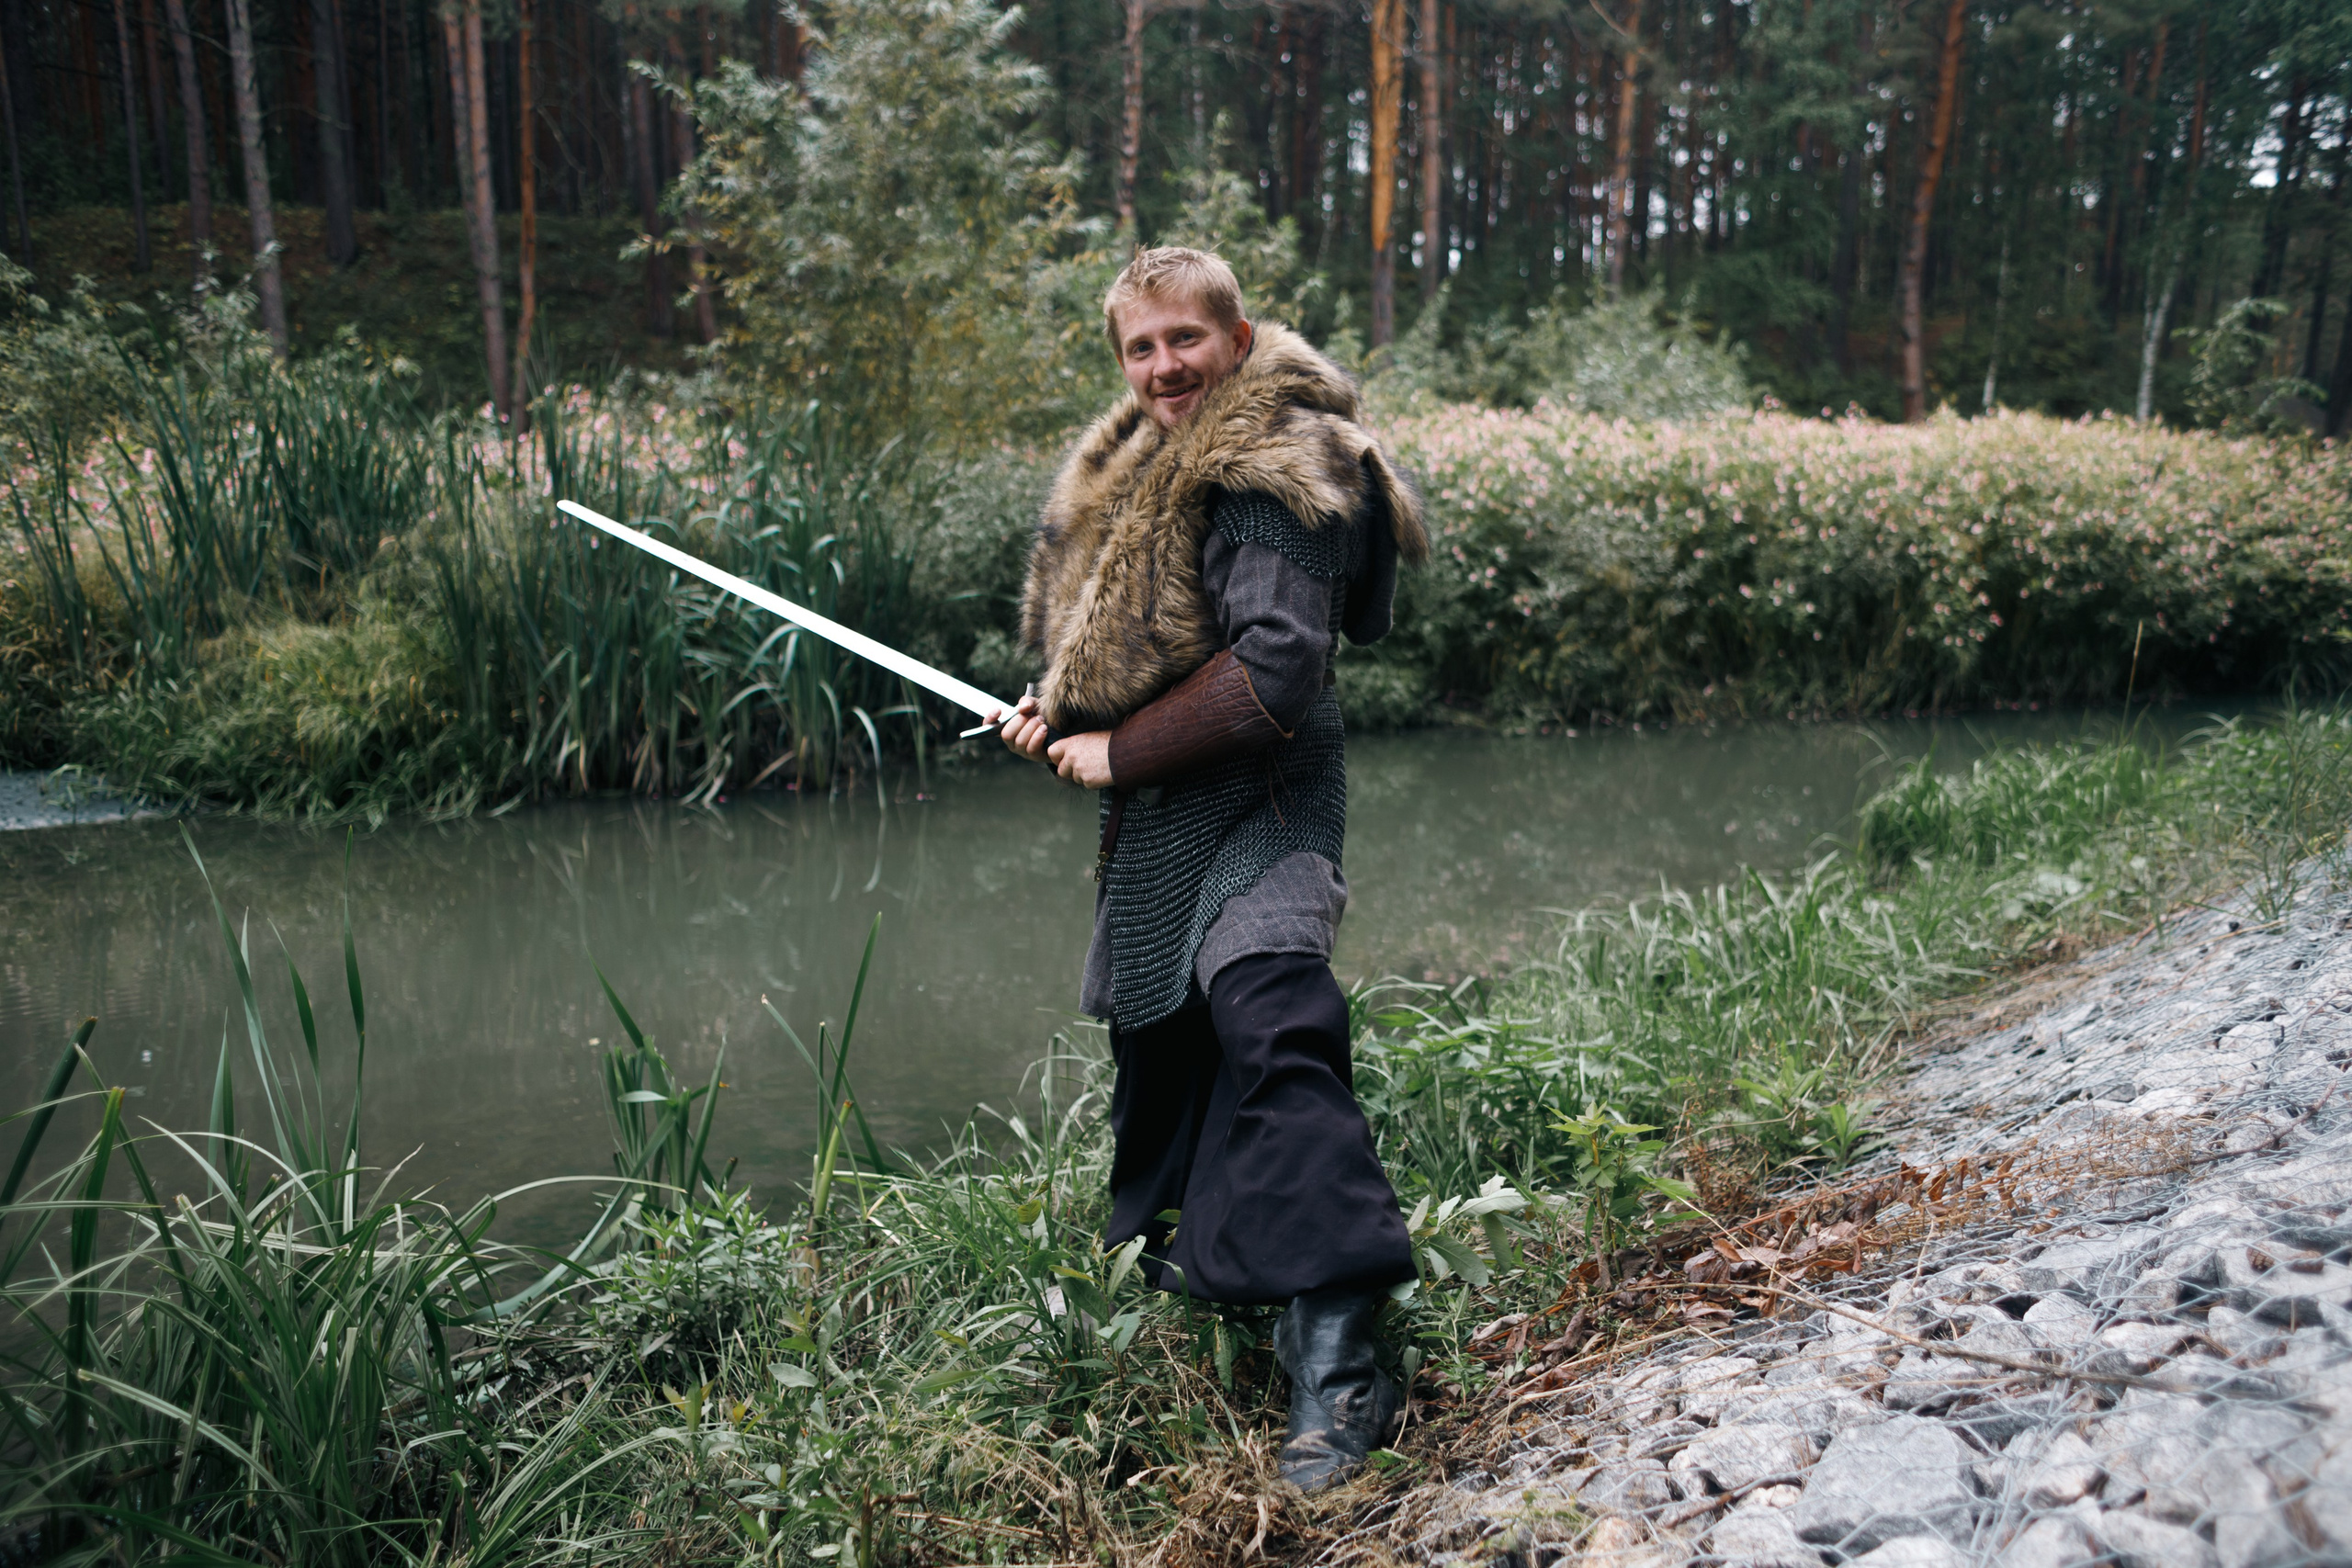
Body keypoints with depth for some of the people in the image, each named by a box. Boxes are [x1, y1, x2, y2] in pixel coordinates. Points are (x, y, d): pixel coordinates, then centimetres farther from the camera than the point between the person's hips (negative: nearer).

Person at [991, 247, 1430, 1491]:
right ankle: (1171, 1250, 45)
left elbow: (1274, 667, -25)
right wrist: (1058, 701, 8)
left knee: (1268, 1013, -29)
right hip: (1160, 821, 10)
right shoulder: (1141, 460, 14)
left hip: (1254, 805, -10)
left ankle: (1338, 1359, -30)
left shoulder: (1269, 474, -16)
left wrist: (1119, 752, -18)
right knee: (1156, 1028, 21)